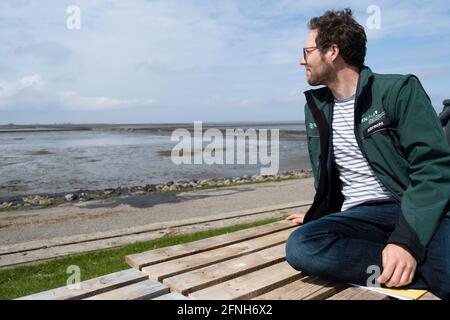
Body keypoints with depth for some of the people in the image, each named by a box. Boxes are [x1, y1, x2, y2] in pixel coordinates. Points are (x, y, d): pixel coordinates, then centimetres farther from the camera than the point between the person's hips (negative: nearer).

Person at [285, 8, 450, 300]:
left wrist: (407, 238, -25)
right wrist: (319, 217, 28)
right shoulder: (316, 107, 15)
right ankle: (425, 271, -21)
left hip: (418, 211, -6)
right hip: (360, 215, 7)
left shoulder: (398, 90, -2)